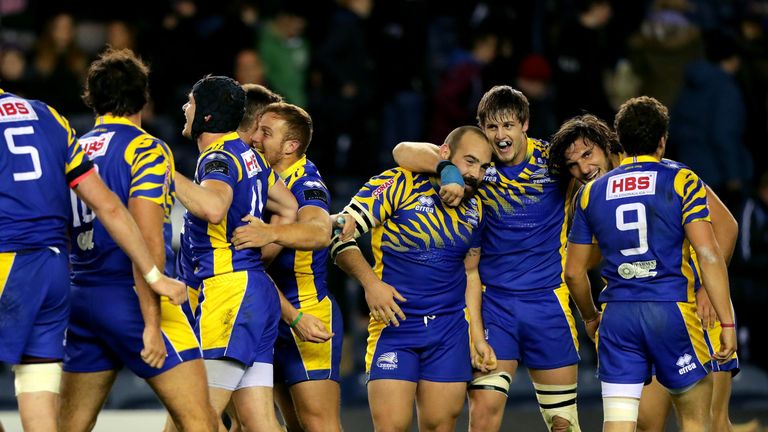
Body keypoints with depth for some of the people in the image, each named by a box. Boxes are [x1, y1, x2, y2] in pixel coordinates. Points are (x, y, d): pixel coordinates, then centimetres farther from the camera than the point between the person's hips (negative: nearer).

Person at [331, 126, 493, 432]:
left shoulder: (474, 209, 10)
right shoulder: (399, 185, -8)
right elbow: (340, 234, -10)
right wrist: (370, 281, -22)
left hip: (451, 330, 4)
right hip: (394, 325, -4)